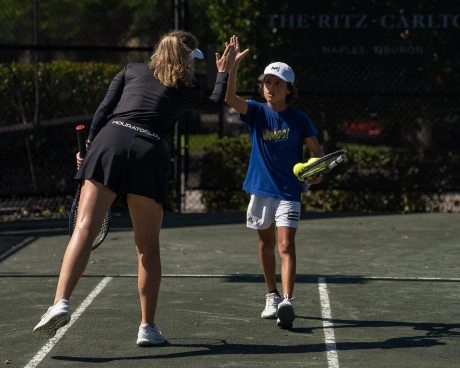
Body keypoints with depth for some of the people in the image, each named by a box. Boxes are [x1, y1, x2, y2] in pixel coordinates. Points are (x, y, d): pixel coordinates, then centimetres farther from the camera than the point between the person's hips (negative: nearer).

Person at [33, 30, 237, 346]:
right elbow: (215, 104, 39)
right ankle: (148, 326, 12)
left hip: (109, 142, 1)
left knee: (85, 229, -11)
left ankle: (61, 303, -29)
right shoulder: (186, 90, 18)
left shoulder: (132, 71, 21)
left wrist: (89, 147, 16)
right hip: (148, 155, -1)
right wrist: (224, 72, 50)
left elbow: (103, 111, 12)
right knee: (148, 246, 12)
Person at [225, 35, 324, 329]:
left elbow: (316, 150, 1)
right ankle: (272, 297, 29)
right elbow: (230, 97, -18)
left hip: (289, 191, -3)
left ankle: (287, 302, -23)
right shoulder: (256, 112, -2)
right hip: (261, 189, 3)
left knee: (286, 245, -14)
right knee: (266, 244, 14)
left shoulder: (299, 119, -4)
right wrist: (233, 64, -32)